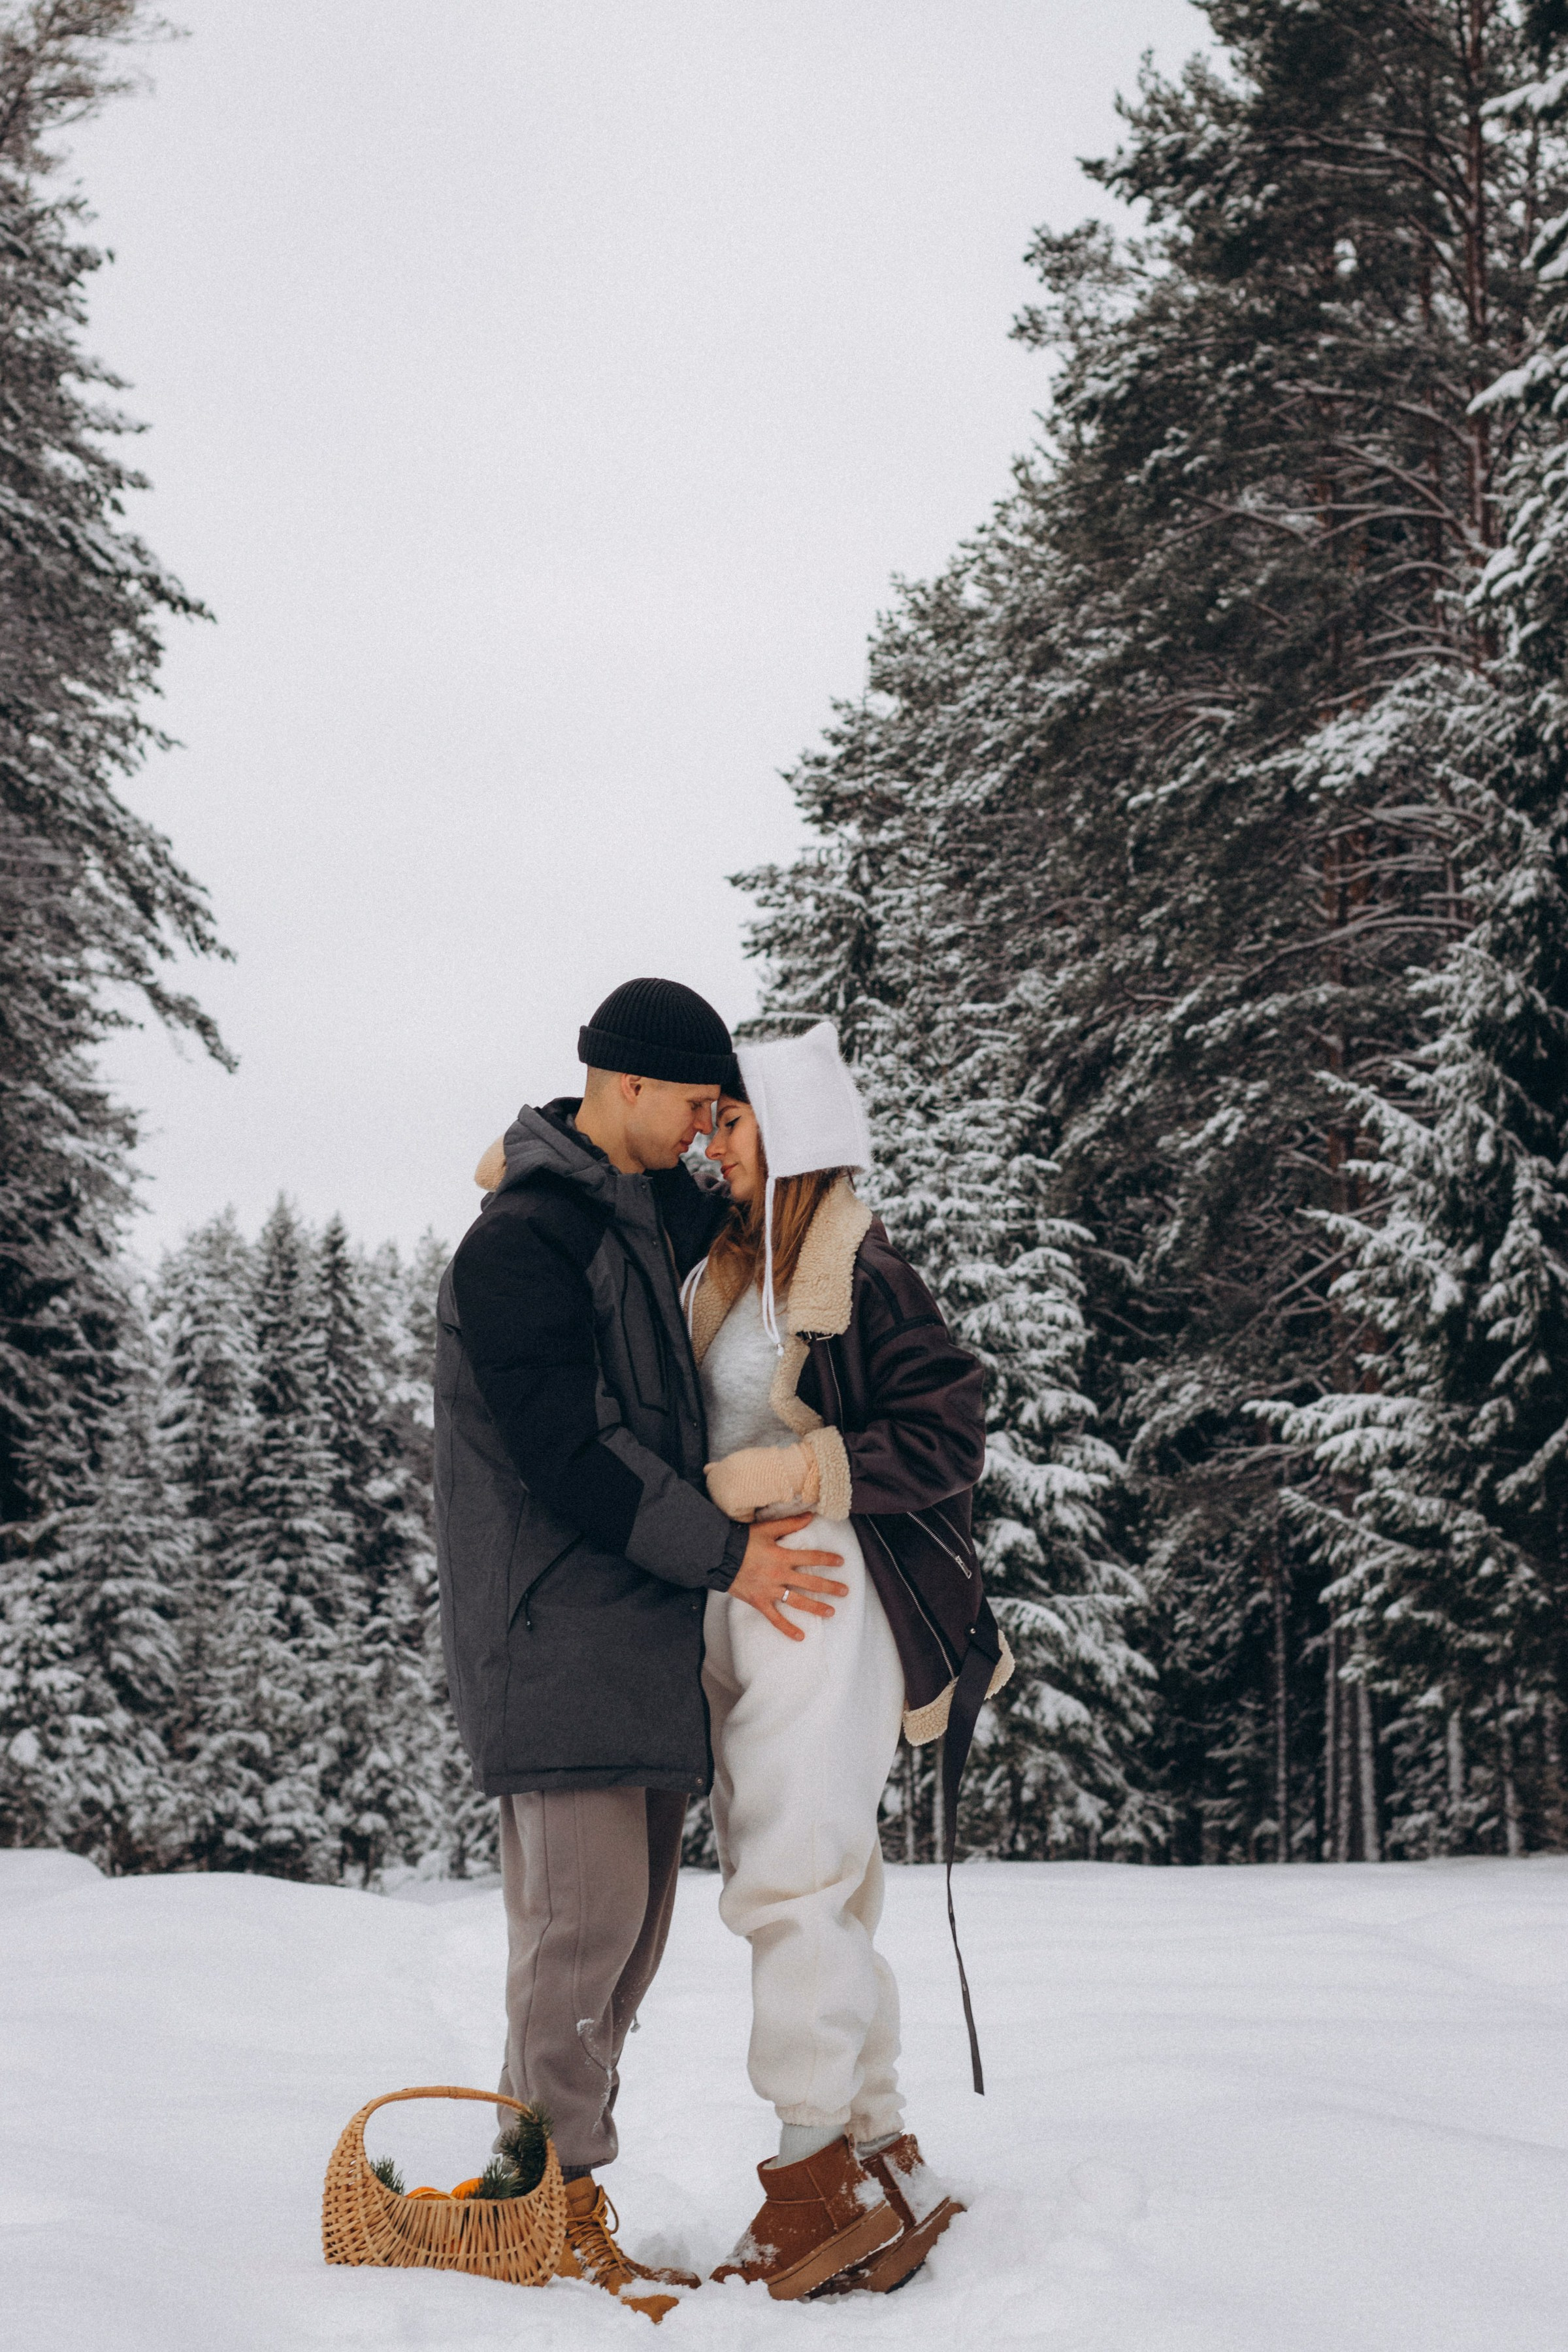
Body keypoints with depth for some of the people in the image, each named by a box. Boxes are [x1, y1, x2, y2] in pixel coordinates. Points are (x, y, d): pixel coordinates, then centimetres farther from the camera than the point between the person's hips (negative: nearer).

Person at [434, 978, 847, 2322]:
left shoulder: (655, 1214, 16)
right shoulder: (522, 1240, -12)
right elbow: (565, 1449, -18)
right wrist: (721, 1552, -14)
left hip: (644, 1612, 9)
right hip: (556, 1624, -9)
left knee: (632, 1915, 9)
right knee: (585, 1909, -9)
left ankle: (556, 2189, 16)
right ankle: (558, 2212, -1)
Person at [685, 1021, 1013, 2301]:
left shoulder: (862, 1273, -7)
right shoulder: (726, 1272, 15)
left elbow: (948, 1437, -12)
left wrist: (791, 1473, -18)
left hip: (824, 1595, -8)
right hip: (739, 1605, 8)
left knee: (790, 1879, -12)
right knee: (819, 1890, 7)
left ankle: (822, 2172, -6)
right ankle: (883, 2161, 12)